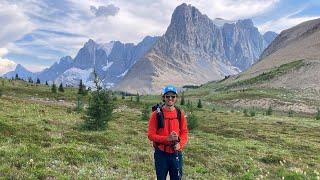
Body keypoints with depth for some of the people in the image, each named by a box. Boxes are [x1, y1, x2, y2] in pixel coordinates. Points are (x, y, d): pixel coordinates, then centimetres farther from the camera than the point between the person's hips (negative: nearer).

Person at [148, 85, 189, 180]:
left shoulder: (180, 114, 3)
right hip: (161, 153, -2)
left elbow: (184, 132, 7)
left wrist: (180, 144, -12)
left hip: (176, 153, 2)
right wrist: (167, 138, -21)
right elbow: (151, 135, -8)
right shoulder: (156, 114, -6)